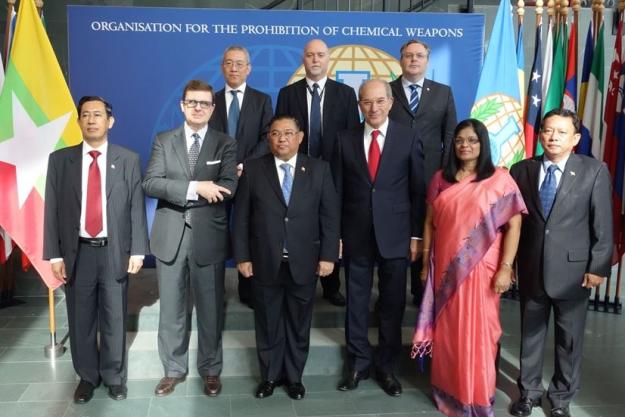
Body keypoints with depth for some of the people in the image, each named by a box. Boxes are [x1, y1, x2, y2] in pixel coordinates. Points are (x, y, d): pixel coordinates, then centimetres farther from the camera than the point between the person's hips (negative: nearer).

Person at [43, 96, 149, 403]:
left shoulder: (128, 160, 2)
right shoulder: (60, 159, 3)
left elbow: (136, 208, 0)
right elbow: (52, 210, 2)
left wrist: (137, 250, -5)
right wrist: (54, 255, -3)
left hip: (115, 251, -1)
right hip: (78, 252, 1)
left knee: (114, 319, 8)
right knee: (81, 320, 11)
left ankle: (114, 377, 27)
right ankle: (87, 376, 30)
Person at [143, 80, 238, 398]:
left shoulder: (225, 144, 3)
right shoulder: (163, 140, 6)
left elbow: (228, 189, -11)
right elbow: (150, 184, -7)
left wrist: (181, 194, -16)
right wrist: (195, 187, -20)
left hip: (208, 237, -1)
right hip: (170, 236, 1)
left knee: (210, 309, 9)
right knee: (171, 309, 11)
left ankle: (210, 370, 26)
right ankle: (173, 369, 27)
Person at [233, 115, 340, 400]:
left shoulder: (319, 169, 1)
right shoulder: (253, 169, 0)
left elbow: (330, 215, 0)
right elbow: (241, 217, 0)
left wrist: (328, 255, -5)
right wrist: (242, 257, -5)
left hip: (303, 263, 0)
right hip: (264, 263, 0)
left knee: (299, 325, 13)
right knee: (267, 325, 13)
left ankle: (294, 377, 31)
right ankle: (269, 376, 31)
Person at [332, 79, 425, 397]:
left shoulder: (409, 139, -1)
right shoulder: (345, 139, 3)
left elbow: (418, 191, 0)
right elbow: (337, 190, 3)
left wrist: (416, 235, -3)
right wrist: (335, 234, 0)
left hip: (395, 235, -1)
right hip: (356, 235, 1)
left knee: (392, 304, 9)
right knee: (356, 302, 10)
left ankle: (387, 367, 25)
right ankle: (358, 363, 27)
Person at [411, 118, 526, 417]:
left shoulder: (499, 179, -5)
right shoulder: (441, 178, 5)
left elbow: (514, 225, -7)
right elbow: (430, 223, 8)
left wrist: (505, 268, -13)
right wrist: (425, 263, 7)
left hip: (480, 269, -3)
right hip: (445, 269, 3)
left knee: (477, 333, 5)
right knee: (447, 332, 12)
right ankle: (448, 391, 29)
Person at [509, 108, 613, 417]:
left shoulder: (594, 171, -4)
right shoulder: (521, 170, 1)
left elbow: (602, 224, -4)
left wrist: (598, 267, -8)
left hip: (573, 269, -1)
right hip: (531, 268, 2)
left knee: (569, 338, 11)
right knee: (530, 334, 14)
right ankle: (529, 392, 32)